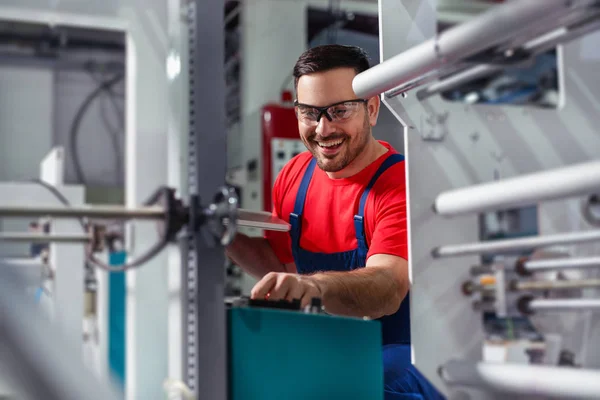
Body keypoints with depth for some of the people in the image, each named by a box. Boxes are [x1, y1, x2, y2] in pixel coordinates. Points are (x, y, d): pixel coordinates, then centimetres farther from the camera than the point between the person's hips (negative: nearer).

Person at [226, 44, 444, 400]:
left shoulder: (400, 184, -15)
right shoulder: (294, 176, 5)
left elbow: (388, 290, -29)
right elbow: (283, 264, 17)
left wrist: (314, 285, -48)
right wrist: (229, 239, 0)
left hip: (399, 356, -6)